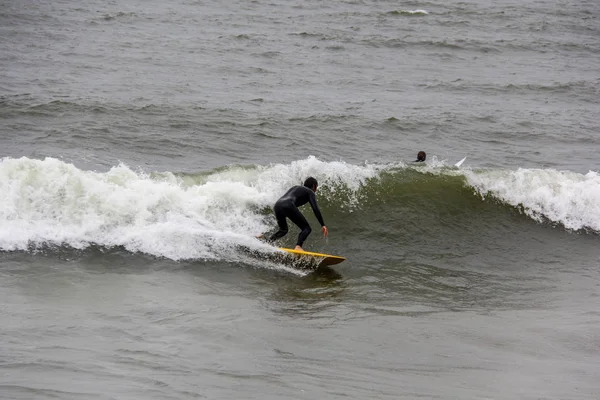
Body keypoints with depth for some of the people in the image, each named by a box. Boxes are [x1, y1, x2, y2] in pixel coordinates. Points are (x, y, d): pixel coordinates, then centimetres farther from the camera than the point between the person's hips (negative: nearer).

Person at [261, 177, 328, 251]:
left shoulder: (296, 188, 37)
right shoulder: (310, 192, 16)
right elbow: (315, 209, 2)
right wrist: (323, 225, -1)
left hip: (277, 205, 7)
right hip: (288, 206, -7)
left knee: (283, 230, 27)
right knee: (306, 228, 1)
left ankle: (267, 241, 2)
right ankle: (298, 246, -24)